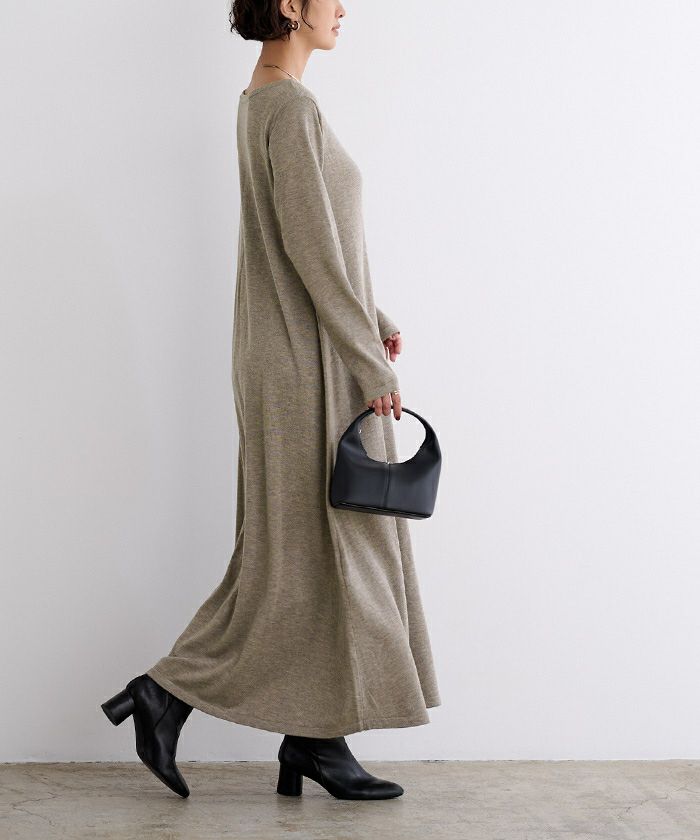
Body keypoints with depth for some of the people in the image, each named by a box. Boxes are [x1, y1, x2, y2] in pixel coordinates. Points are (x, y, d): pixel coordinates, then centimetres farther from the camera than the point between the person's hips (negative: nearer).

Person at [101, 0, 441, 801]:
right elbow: (312, 248, -21)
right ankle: (168, 692, 8)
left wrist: (372, 319, 15)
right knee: (305, 553, -1)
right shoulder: (291, 106, -17)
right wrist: (372, 363, -17)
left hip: (298, 356, 10)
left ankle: (315, 742, 16)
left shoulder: (263, 99, 14)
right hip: (313, 365, -10)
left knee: (318, 550, 11)